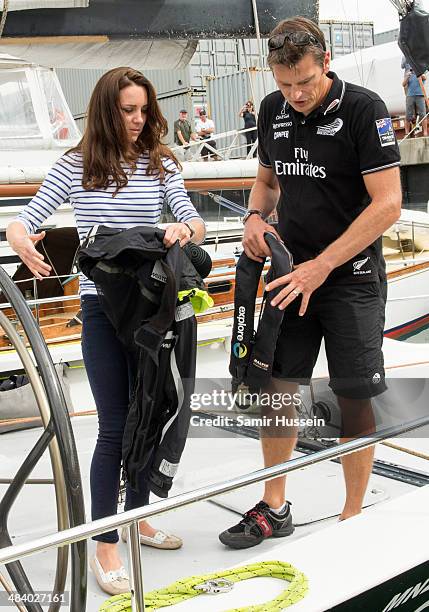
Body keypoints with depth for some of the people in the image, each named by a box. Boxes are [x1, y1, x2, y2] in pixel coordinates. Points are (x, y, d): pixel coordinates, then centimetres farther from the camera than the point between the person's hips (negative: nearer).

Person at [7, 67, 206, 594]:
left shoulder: (160, 164, 5)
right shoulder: (76, 165, -1)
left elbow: (195, 222, -2)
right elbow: (22, 221, -3)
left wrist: (186, 230, -26)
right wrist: (21, 240, -27)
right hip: (102, 307, -3)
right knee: (115, 427, -3)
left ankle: (138, 516, 32)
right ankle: (105, 545, 10)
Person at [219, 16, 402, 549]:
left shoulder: (364, 109, -13)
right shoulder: (272, 110, 5)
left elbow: (387, 204, -18)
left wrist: (321, 266, -20)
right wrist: (255, 217, -3)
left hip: (351, 279, -5)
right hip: (293, 273, 6)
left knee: (354, 401, 2)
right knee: (278, 389, 9)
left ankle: (353, 518, 19)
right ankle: (274, 510, 26)